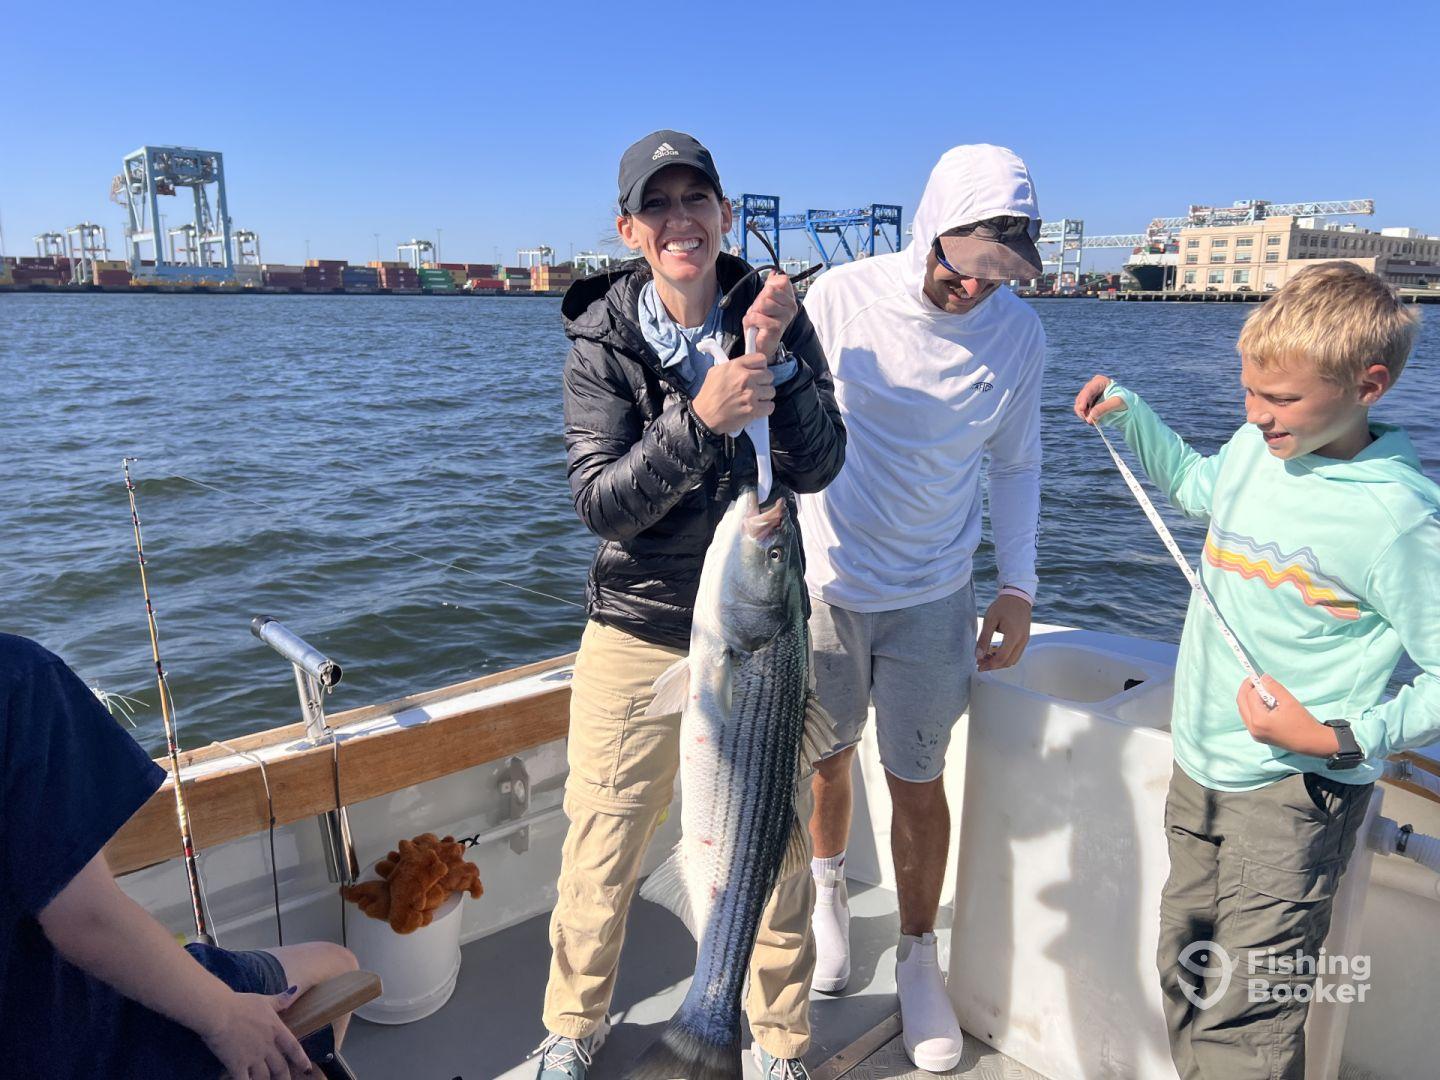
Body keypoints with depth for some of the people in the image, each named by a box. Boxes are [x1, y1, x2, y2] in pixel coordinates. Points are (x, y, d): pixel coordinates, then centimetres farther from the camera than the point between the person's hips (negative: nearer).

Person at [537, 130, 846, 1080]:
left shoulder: (777, 318, -3)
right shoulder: (603, 340, -6)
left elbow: (817, 468, -11)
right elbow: (600, 503, -15)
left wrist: (775, 356, -24)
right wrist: (701, 421, -29)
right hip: (638, 630, 0)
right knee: (601, 849, 10)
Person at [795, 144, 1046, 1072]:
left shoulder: (1018, 331, -5)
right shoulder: (840, 299, -12)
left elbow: (1014, 464, 6)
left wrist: (1019, 586, 2)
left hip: (933, 596, 1)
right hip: (826, 582, 0)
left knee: (919, 782, 9)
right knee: (827, 760, 17)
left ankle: (919, 958, 33)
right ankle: (830, 893, 48)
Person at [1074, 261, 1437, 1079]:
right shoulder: (1255, 449, 2)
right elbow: (1196, 484, 26)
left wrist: (1340, 738, -24)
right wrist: (1128, 411, 16)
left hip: (1291, 793, -7)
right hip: (1202, 767, 7)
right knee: (1186, 977, 20)